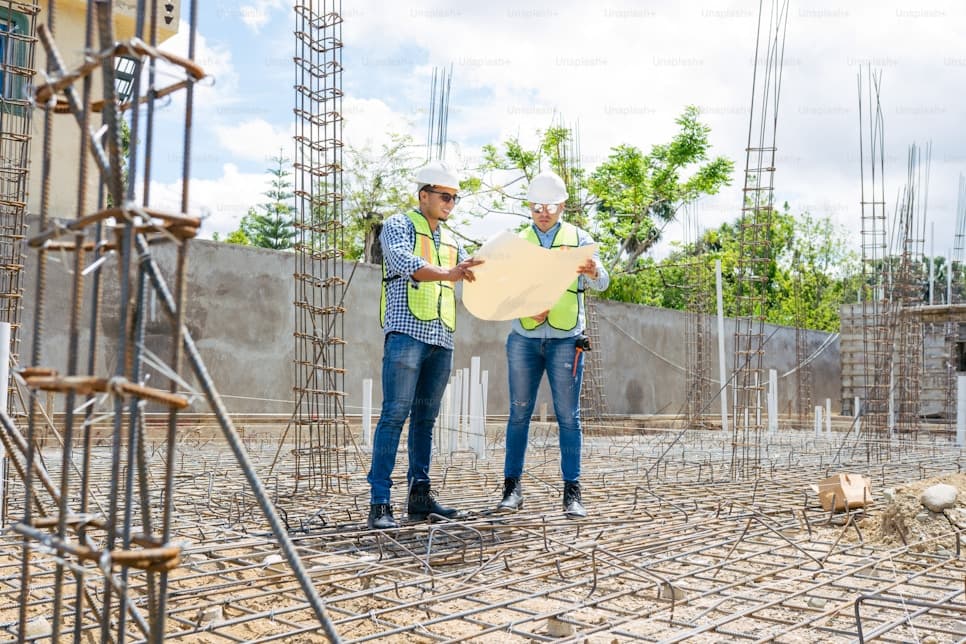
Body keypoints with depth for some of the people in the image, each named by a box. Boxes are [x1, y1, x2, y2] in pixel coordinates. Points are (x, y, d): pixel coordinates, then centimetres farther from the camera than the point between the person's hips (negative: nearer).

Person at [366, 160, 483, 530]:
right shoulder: (398, 226, 4)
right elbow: (404, 262, -16)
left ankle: (420, 496, 13)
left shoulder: (452, 242, 23)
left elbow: (473, 283, 21)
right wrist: (448, 273, -31)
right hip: (407, 332, -7)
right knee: (395, 415, -11)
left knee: (425, 418, 8)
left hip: (442, 340, 7)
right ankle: (379, 503, -11)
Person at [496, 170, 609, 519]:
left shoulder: (578, 238, 7)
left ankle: (572, 492, 3)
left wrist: (593, 272, -30)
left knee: (568, 415, -2)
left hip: (566, 340, -1)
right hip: (524, 339, 2)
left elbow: (601, 282, -6)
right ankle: (512, 487, 11)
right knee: (519, 413, 4)